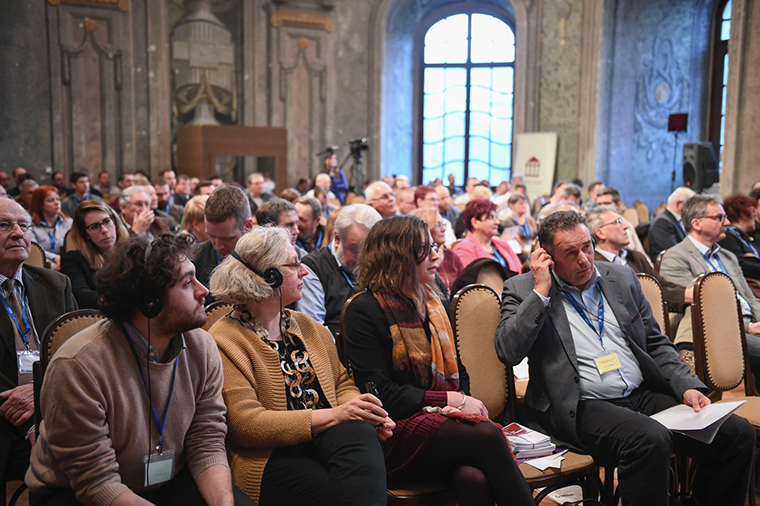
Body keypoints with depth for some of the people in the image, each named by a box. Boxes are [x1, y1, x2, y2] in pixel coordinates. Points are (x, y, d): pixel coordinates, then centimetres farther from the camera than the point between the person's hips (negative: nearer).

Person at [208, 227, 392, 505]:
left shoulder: (307, 326, 18)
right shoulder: (225, 340, -4)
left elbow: (342, 384, 21)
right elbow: (246, 423, -13)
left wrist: (364, 415, -4)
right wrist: (333, 415, -19)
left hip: (331, 438, 6)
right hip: (271, 457, -6)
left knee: (359, 432, -30)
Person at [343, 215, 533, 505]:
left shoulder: (433, 304, 17)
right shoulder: (365, 312, -5)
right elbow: (381, 394, -11)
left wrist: (463, 401, -3)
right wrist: (451, 400, -14)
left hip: (444, 419, 5)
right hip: (397, 431, -5)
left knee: (474, 477, -30)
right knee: (486, 435, -30)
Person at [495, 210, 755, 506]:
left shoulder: (621, 278, 15)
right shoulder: (524, 289, 1)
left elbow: (655, 343, 19)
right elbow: (508, 352, -13)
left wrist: (687, 386, 3)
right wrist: (540, 291, -13)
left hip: (643, 394, 6)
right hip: (580, 406, -6)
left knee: (737, 432, -10)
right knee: (649, 441, -34)